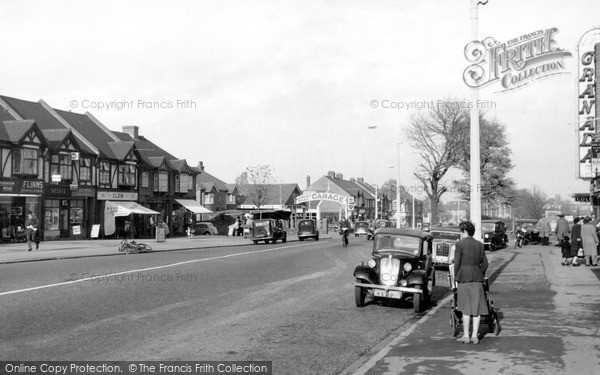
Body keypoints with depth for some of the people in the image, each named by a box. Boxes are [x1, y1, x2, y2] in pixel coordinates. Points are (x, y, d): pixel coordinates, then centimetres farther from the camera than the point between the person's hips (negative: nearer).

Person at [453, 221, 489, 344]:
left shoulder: (460, 244, -7)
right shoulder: (480, 245, 7)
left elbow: (457, 263, -8)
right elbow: (485, 264, 9)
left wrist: (456, 278, 2)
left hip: (464, 277, -4)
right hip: (477, 277, 4)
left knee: (466, 308, 3)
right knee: (477, 307, 7)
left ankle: (466, 336, 7)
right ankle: (475, 336, 7)